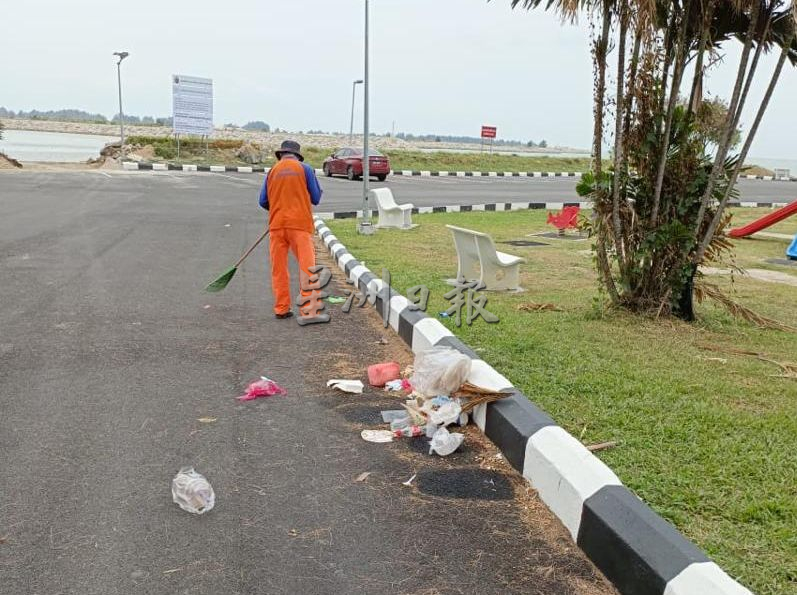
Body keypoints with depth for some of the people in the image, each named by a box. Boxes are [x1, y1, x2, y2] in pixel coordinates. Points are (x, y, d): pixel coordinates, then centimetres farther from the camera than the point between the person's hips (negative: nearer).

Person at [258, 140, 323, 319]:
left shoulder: (272, 171, 9)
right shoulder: (305, 169, 2)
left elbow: (263, 201, 8)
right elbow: (316, 198, 4)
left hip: (277, 224, 3)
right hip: (300, 224, -3)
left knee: (279, 268, 9)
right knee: (307, 267, -3)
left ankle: (281, 308, 11)